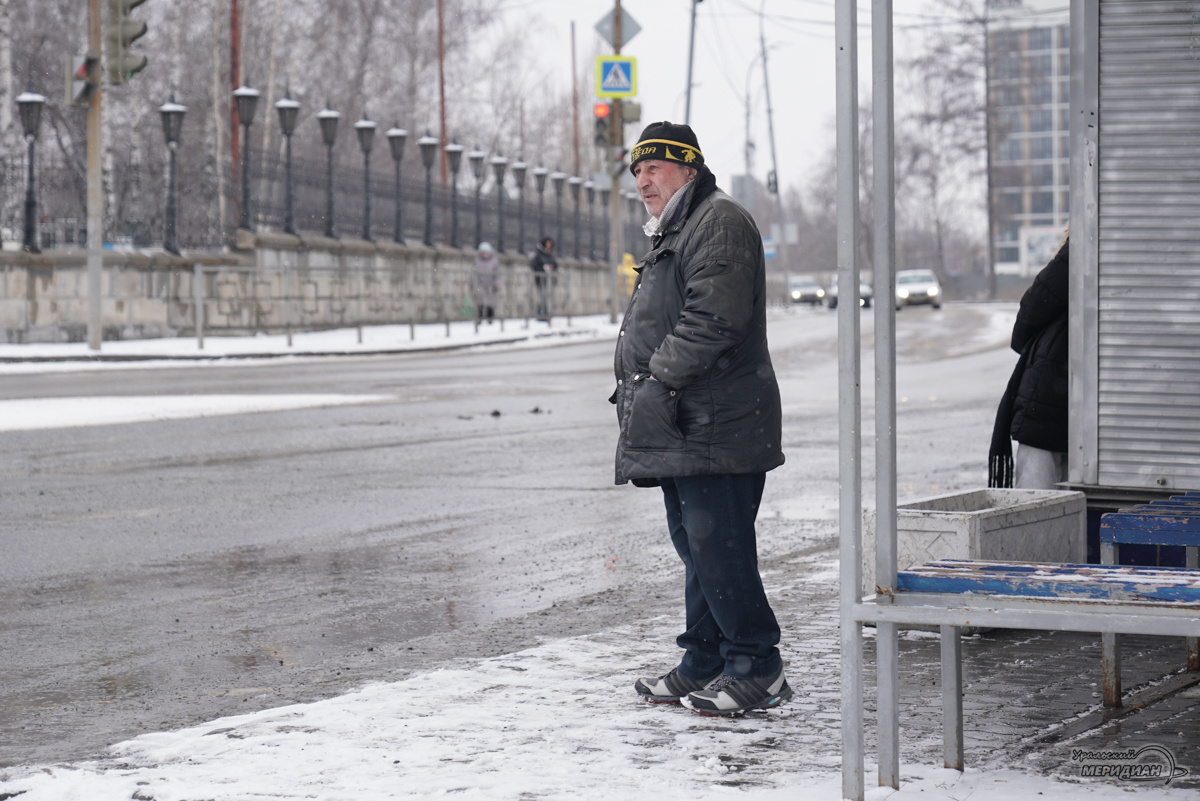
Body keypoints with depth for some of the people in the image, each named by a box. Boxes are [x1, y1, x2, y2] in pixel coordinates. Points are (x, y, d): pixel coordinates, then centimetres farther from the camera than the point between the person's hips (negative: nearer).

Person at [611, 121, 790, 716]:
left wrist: (659, 380, -21)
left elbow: (713, 319, -21)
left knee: (718, 547, -11)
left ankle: (758, 670, -6)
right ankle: (704, 665, 18)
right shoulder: (674, 233, 25)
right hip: (681, 427, 11)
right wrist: (638, 388, 16)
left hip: (715, 425, -11)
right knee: (695, 546, 12)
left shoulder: (719, 222, -8)